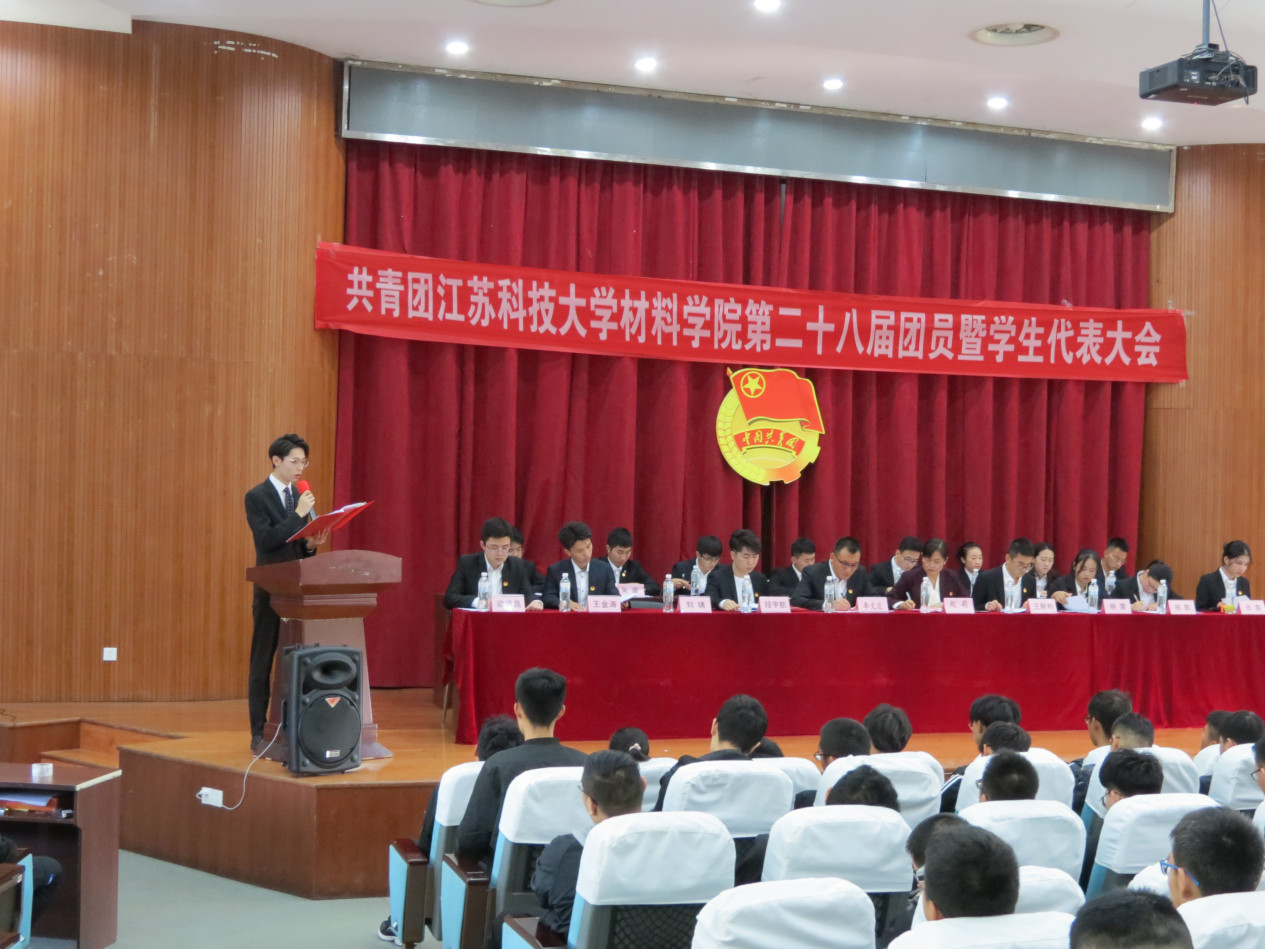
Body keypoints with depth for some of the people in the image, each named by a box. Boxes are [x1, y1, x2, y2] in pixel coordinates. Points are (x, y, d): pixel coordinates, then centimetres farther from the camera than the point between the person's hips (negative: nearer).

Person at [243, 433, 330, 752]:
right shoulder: (257, 496, -6)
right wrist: (298, 514, -20)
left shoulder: (300, 496, 13)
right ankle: (259, 734, 5)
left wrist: (311, 544, -3)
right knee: (263, 662, 1)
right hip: (271, 590, -5)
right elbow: (267, 540, -17)